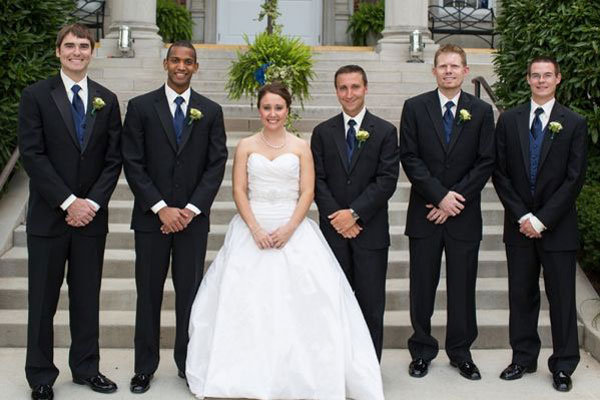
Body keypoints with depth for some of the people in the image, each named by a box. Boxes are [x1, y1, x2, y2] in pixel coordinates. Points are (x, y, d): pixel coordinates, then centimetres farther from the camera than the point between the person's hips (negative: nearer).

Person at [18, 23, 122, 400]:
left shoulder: (107, 99, 7)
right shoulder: (36, 95, -2)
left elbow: (113, 158, 4)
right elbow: (32, 155, -9)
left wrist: (92, 203, -8)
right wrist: (68, 202, -14)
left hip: (91, 215, 3)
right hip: (49, 215, -2)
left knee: (88, 297, 11)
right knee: (43, 299, 6)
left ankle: (86, 367, 25)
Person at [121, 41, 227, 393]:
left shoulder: (211, 111, 6)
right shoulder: (140, 107, 2)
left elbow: (217, 164, 1)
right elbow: (133, 163, -3)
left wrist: (191, 209, -9)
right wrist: (161, 208, -11)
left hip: (192, 217, 1)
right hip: (151, 217, 0)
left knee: (190, 294, 6)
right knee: (149, 294, 6)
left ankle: (189, 365, 18)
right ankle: (145, 368, 17)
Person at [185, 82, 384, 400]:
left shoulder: (301, 147, 6)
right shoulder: (246, 146, 7)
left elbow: (307, 193, 0)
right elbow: (239, 191, 1)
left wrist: (289, 228, -13)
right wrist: (255, 229, -12)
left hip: (293, 231, -1)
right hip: (252, 230, 1)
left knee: (301, 299, -11)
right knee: (246, 302, -5)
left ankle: (302, 374, -2)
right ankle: (248, 374, 3)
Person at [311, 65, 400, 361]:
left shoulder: (385, 131, 2)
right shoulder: (323, 132, 8)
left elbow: (387, 180, -6)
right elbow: (318, 180, 2)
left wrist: (355, 213, -14)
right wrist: (336, 216, -10)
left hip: (370, 229, -1)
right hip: (333, 229, 2)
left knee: (371, 303, 3)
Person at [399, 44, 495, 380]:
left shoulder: (482, 111, 5)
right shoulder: (415, 107, 3)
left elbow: (486, 162, 0)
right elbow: (410, 157, -4)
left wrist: (457, 198, -10)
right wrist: (440, 196, -12)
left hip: (465, 214, 1)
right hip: (424, 213, 0)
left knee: (463, 287, 8)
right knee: (422, 287, 6)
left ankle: (461, 352, 21)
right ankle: (422, 352, 19)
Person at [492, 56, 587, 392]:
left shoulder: (575, 124, 0)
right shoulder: (509, 120, 5)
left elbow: (575, 178, -5)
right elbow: (500, 172, 2)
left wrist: (542, 219, -12)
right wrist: (522, 216, -7)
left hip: (558, 226, -2)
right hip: (519, 225, 2)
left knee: (562, 297, 4)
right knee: (521, 295, 9)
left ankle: (563, 366, 15)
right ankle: (524, 357, 22)